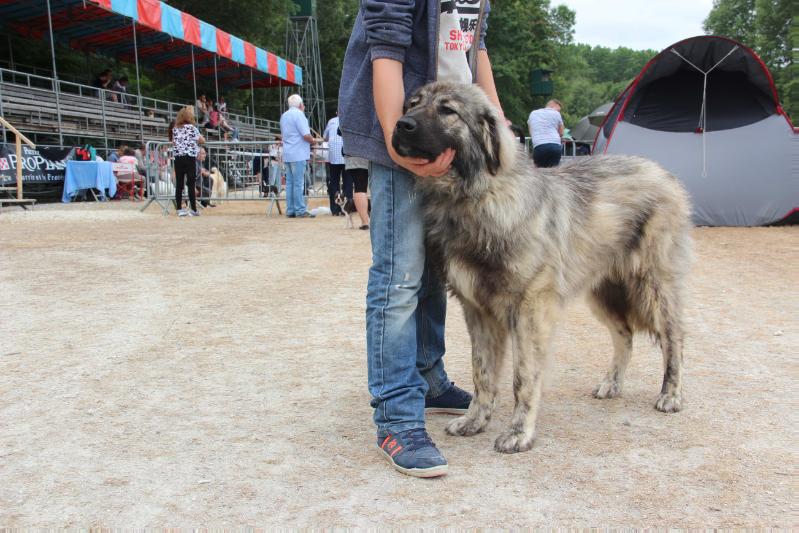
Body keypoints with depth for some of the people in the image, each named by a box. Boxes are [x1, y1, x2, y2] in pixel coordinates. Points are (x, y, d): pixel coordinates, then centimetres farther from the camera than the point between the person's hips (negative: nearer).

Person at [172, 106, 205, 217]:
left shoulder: (175, 129, 8)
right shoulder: (191, 128, -5)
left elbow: (173, 143, 17)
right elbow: (202, 141, 2)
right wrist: (196, 140, 21)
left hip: (178, 158, 5)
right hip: (190, 158, -5)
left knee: (179, 184, 5)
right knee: (191, 184, -3)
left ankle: (179, 209, 7)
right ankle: (193, 210, -3)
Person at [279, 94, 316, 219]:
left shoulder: (284, 116, 17)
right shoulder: (298, 114, -10)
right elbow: (306, 135, -19)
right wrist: (312, 140, 2)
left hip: (287, 155, 8)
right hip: (298, 154, -8)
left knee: (290, 183, 8)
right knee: (298, 183, -7)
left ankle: (290, 211, 10)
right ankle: (300, 211, -5)